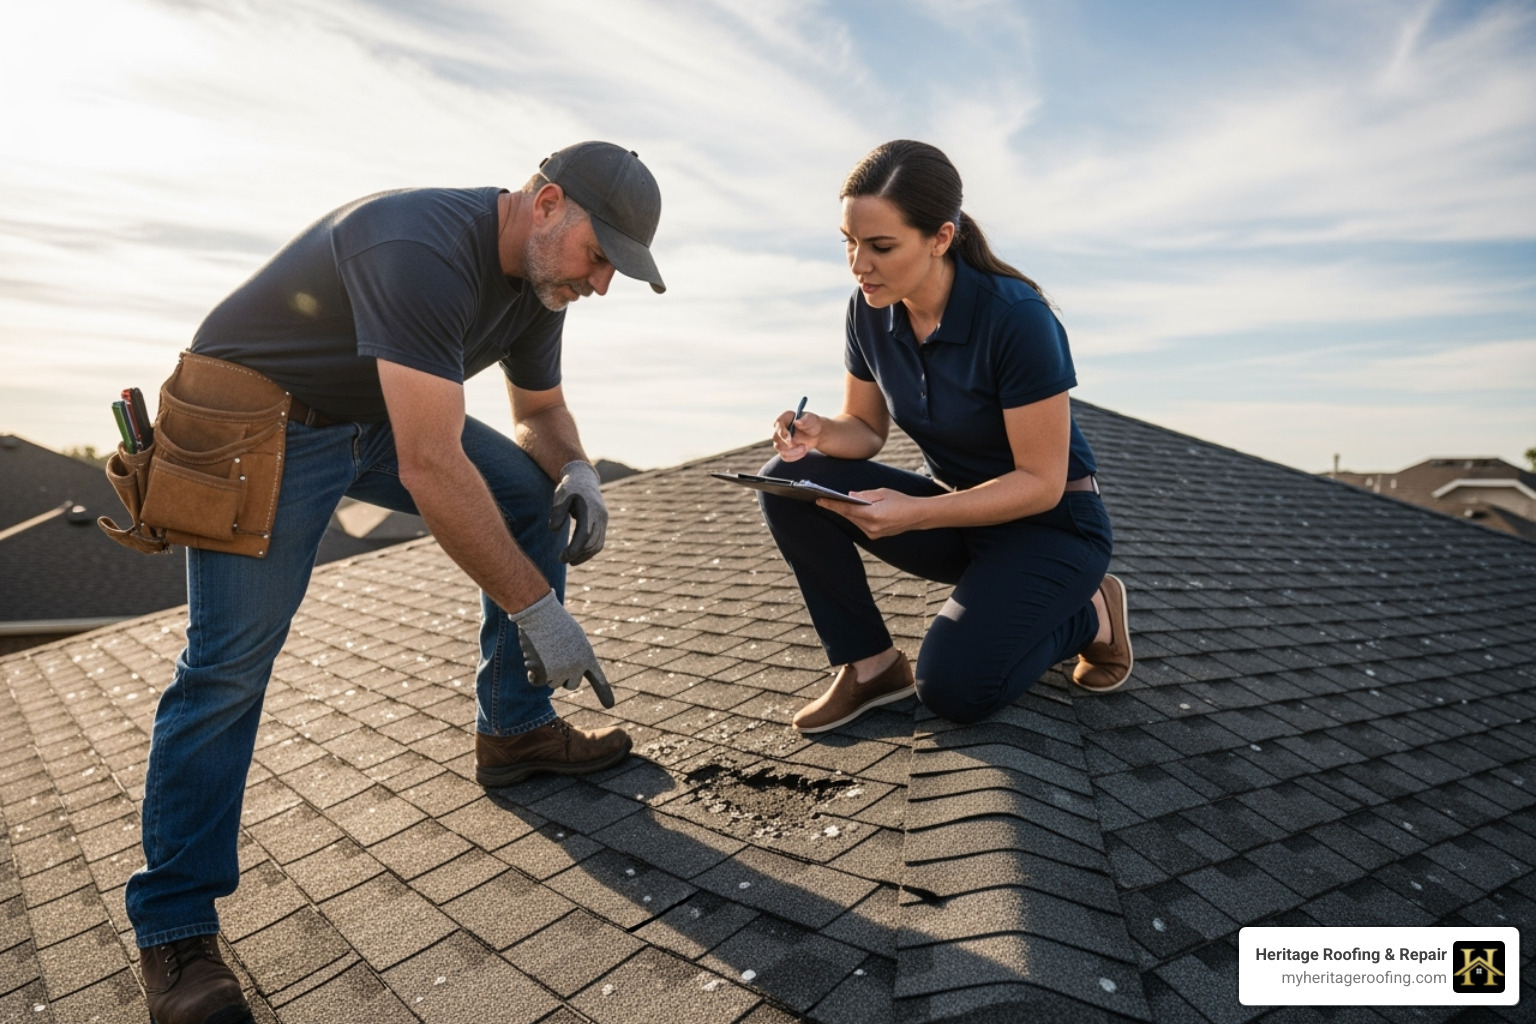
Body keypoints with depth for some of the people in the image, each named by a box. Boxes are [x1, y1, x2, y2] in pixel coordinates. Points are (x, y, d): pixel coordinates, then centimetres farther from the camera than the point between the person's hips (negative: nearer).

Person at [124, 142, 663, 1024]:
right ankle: (174, 925, 4)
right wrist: (536, 607, -34)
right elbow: (430, 468, -40)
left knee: (535, 500, -3)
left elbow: (542, 410, 9)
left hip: (379, 415, 8)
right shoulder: (423, 250, -33)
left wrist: (576, 471, -14)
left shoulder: (539, 278, -4)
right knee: (231, 662, -14)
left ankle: (516, 730, 7)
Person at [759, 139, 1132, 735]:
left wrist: (915, 513, -34)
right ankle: (869, 663, -4)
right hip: (956, 509, 6)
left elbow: (1042, 483, -22)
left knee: (952, 687, -25)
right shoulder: (869, 311, -9)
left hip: (1050, 524, -5)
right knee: (789, 481, -15)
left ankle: (1089, 613, 6)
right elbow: (865, 428, 3)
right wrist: (820, 434, -20)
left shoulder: (1015, 317, -26)